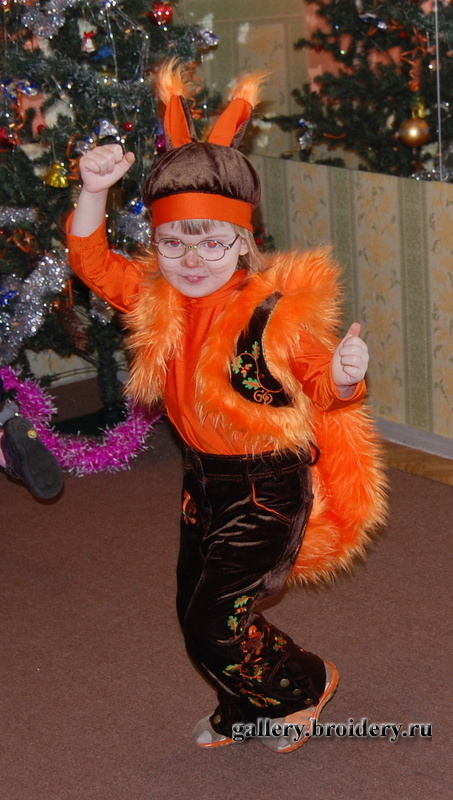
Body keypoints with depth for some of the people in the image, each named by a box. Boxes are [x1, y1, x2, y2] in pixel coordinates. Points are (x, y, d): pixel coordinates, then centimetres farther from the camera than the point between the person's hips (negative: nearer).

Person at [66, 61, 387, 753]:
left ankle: (305, 684, 22)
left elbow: (322, 390, -14)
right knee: (197, 612, 18)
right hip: (203, 480, 7)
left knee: (215, 626, -8)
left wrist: (344, 379, -38)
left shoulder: (278, 311, -20)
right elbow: (92, 263, -4)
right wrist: (93, 192, -20)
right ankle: (246, 708, 46)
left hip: (268, 487, -7)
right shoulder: (157, 300, -4)